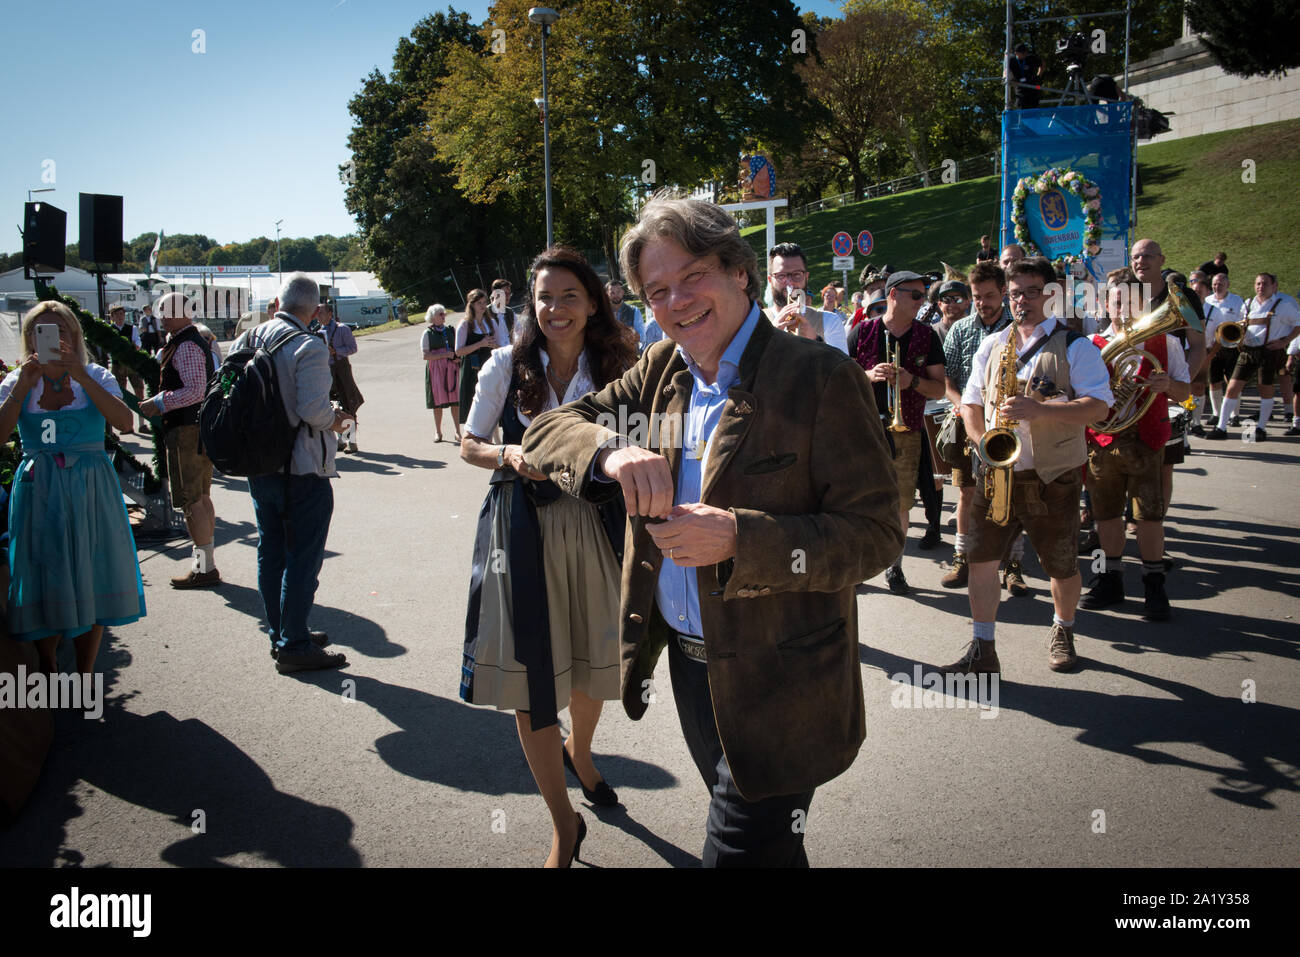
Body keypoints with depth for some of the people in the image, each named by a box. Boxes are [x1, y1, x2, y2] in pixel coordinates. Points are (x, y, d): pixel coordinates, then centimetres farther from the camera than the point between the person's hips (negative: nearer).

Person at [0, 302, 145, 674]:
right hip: (39, 491, 1)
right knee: (44, 585, 5)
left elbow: (124, 423, -18)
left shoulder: (96, 377, 1)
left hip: (89, 490, -1)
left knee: (93, 582, 4)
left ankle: (85, 676, 18)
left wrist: (81, 377, -23)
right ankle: (48, 669, 25)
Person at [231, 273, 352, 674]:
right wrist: (335, 420, -5)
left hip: (259, 467, 7)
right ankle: (294, 646, 6)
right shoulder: (309, 347, -17)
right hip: (302, 470, -7)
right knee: (302, 557, 1)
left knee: (271, 552, 17)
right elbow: (313, 408, -25)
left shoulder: (246, 341, 3)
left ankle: (280, 634, 29)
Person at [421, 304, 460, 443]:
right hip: (435, 370, -2)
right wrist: (445, 355, -13)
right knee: (438, 403, 3)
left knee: (455, 401, -2)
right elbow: (425, 355, -6)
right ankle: (438, 432, 15)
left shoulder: (451, 331, 12)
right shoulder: (427, 334, 1)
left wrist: (458, 358, -1)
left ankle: (457, 432, 3)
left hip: (452, 369, 2)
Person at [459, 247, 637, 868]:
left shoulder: (615, 369, 0)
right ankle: (564, 824, 17)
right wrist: (510, 456, -14)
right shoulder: (507, 366, -3)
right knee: (530, 674, 0)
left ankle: (579, 754, 51)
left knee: (593, 659, 15)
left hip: (594, 524, 2)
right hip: (523, 529, -2)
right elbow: (470, 446, 4)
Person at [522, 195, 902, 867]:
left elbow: (875, 533, -19)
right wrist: (611, 453, -23)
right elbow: (548, 429, 0)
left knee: (739, 850, 3)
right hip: (687, 661, 6)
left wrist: (739, 539, -31)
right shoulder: (662, 370, 4)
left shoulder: (821, 379, -17)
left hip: (777, 684, -6)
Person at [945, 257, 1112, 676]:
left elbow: (1098, 406, -12)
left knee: (1061, 565, 7)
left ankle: (1063, 632, 33)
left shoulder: (1076, 346, -3)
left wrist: (1039, 410, -25)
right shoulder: (991, 345, 12)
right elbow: (970, 403, 17)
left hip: (1053, 475, -3)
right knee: (980, 555, -1)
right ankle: (982, 649, 8)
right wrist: (983, 443, -1)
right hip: (996, 470, 4)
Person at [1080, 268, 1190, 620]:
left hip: (1145, 439, -1)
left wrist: (1167, 385, -15)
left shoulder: (1164, 343, 7)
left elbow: (1185, 392, 7)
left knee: (1150, 513, -3)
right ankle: (1111, 579, 24)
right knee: (1106, 512, 9)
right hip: (1102, 440, 1)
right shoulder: (1092, 346, 7)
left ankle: (1154, 586, 9)